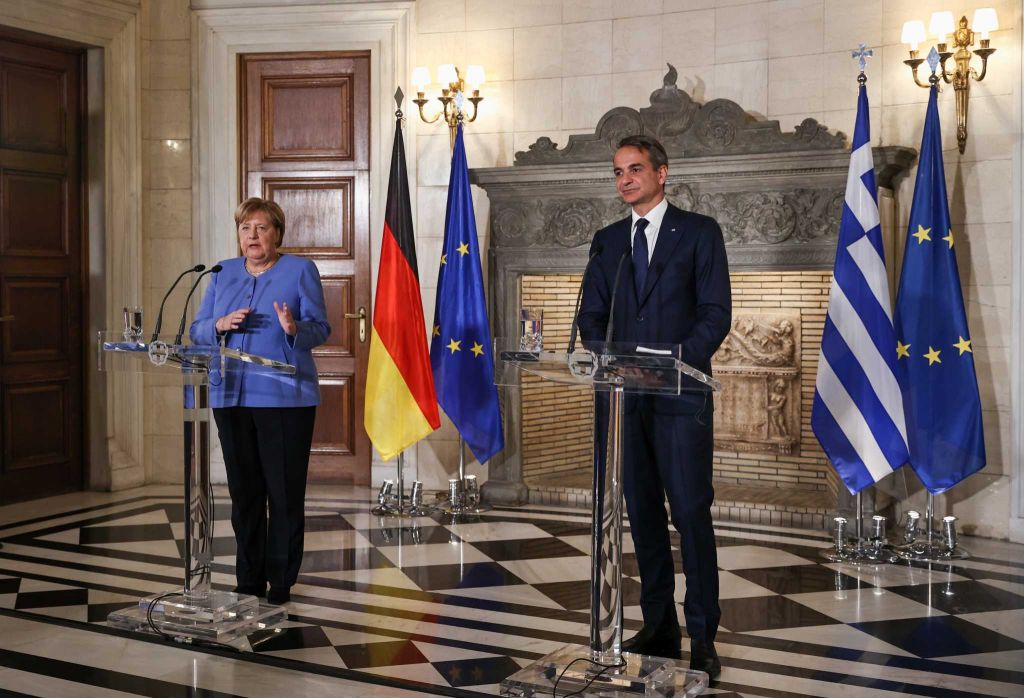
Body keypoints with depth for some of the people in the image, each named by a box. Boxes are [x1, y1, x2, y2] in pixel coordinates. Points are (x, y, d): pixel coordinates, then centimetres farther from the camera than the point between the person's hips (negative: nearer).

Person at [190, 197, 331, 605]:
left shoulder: (300, 271, 2)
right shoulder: (223, 274, 14)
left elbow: (320, 329, -4)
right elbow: (198, 331, 12)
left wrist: (294, 328, -25)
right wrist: (221, 325, -10)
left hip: (285, 397, -4)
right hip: (231, 396, 4)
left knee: (285, 491, -2)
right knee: (243, 490, 8)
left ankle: (281, 581, 7)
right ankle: (248, 579, 18)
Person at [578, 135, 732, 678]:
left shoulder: (699, 232, 4)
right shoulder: (607, 241, 17)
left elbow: (716, 313, -3)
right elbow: (591, 315, 14)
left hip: (680, 394, -4)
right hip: (623, 395, 4)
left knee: (691, 513, -7)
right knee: (643, 515, 8)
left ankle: (702, 637, 1)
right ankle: (658, 627, 18)